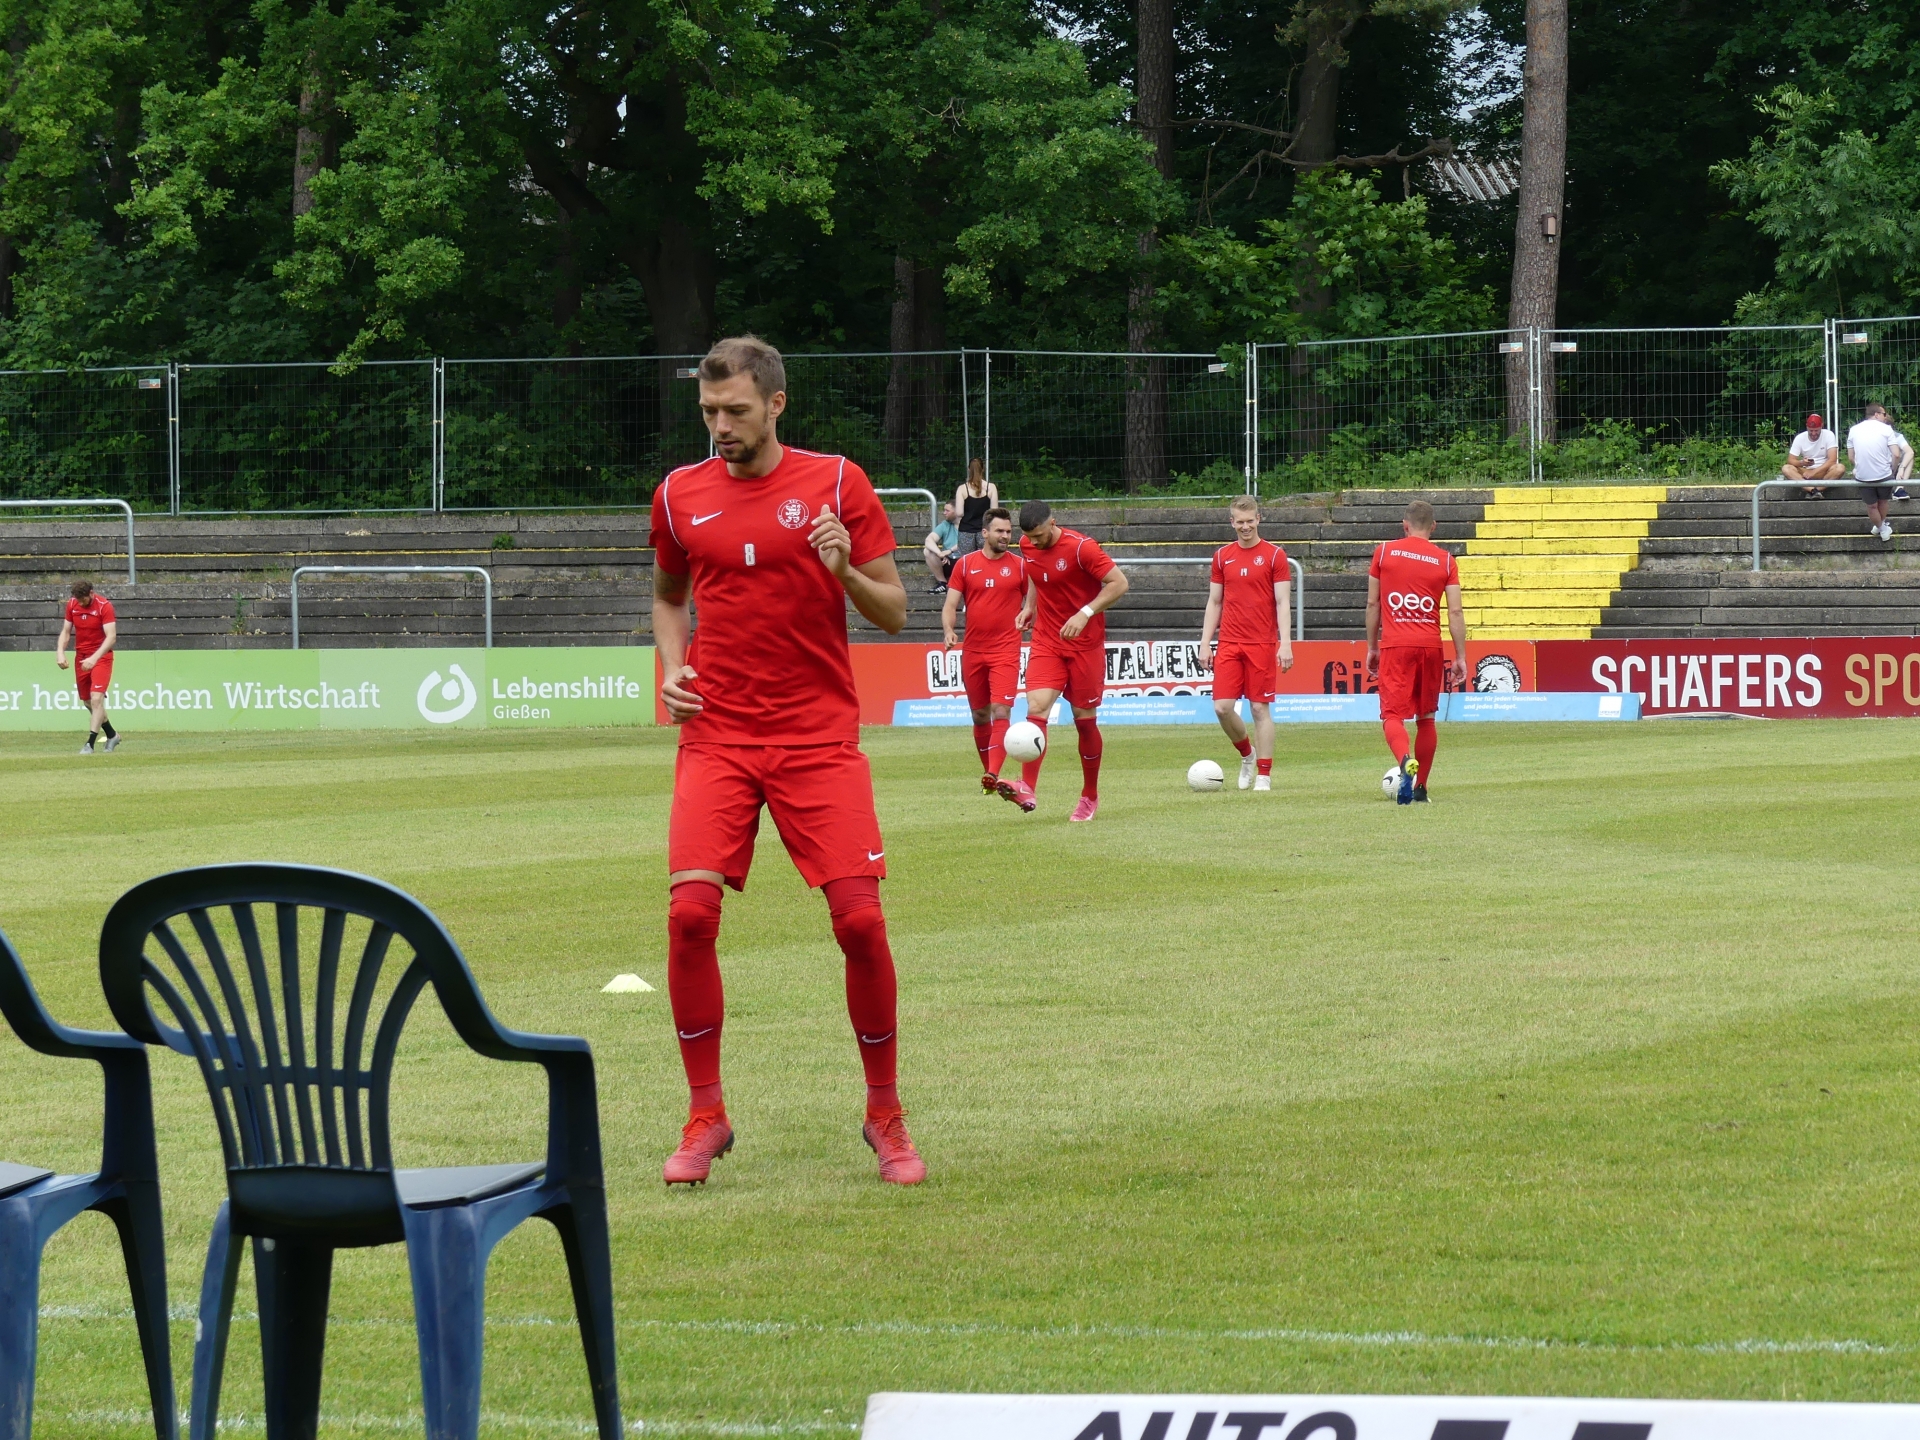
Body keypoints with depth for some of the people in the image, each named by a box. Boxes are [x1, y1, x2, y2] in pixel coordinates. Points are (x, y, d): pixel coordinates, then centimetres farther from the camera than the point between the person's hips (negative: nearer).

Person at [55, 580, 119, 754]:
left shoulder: (104, 606, -16)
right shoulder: (72, 605, 1)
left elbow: (111, 636, -21)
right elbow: (66, 631, 8)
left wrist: (94, 658, -31)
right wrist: (60, 652, -10)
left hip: (101, 656, -6)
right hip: (81, 657, 6)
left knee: (96, 698, -19)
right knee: (87, 702, 11)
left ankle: (90, 744, -18)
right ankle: (112, 735, 30)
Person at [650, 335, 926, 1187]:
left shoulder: (837, 483, 0)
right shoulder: (681, 495, 7)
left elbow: (894, 613, 2)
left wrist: (846, 571, -18)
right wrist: (671, 667, 6)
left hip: (819, 739, -2)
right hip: (717, 735, 2)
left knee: (860, 920, -9)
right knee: (690, 911, -14)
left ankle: (885, 1115, 9)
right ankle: (705, 1117, 0)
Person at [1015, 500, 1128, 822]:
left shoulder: (1081, 547, -17)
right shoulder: (1027, 545, 1)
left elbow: (1119, 582, -17)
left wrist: (1085, 613, -25)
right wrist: (1030, 605, 9)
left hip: (1085, 644, -4)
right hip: (1046, 642, 4)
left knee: (1085, 720, 5)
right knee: (1036, 707, -18)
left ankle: (1090, 796, 21)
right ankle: (1028, 788, -29)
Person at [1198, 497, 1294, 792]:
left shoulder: (1274, 555, -1)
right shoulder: (1222, 556, 10)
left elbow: (1283, 602, -3)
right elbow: (1214, 602, 14)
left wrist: (1286, 643, -12)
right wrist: (1205, 643, 8)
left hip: (1262, 644, -3)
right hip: (1229, 645, 3)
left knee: (1260, 709, -2)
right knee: (1222, 707, -5)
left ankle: (1264, 775, 4)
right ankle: (1247, 753, 20)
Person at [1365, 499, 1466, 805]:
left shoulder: (1384, 552, 4)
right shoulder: (1445, 561, 4)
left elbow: (1372, 604, 8)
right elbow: (1455, 612, 0)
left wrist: (1372, 648, 17)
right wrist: (1460, 658, 5)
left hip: (1394, 645, -2)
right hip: (1431, 646, 2)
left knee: (1392, 715, -6)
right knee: (1426, 717, 15)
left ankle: (1406, 761, -36)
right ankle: (1420, 788, 20)